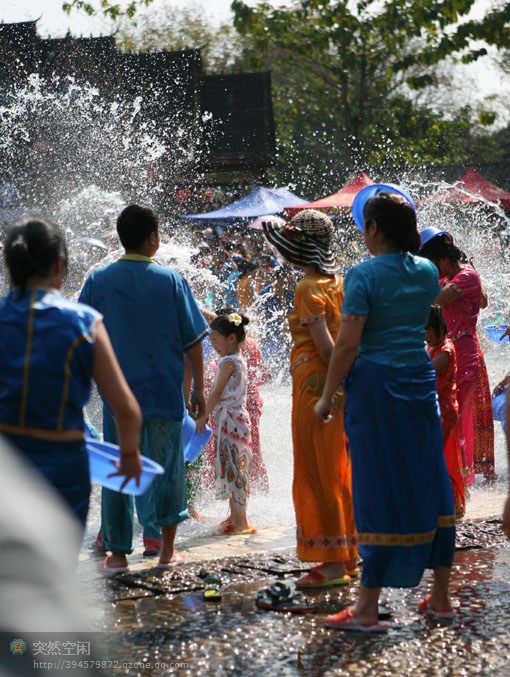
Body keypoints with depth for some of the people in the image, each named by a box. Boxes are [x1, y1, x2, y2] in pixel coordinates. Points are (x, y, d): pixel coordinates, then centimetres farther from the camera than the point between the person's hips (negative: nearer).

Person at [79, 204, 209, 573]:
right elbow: (192, 340, -1)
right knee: (168, 469, 12)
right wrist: (198, 388, 9)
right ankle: (168, 550, 18)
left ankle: (118, 554, 10)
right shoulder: (171, 280, -5)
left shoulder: (99, 280, -3)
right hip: (165, 391, 0)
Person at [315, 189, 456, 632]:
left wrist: (328, 396, -5)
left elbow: (347, 344, -15)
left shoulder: (364, 275, -11)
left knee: (380, 492, -5)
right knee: (429, 484, 12)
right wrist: (407, 247, 28)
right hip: (421, 378, 6)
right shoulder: (427, 271, 7)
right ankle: (441, 596, 19)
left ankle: (367, 608, -1)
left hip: (375, 382, -6)